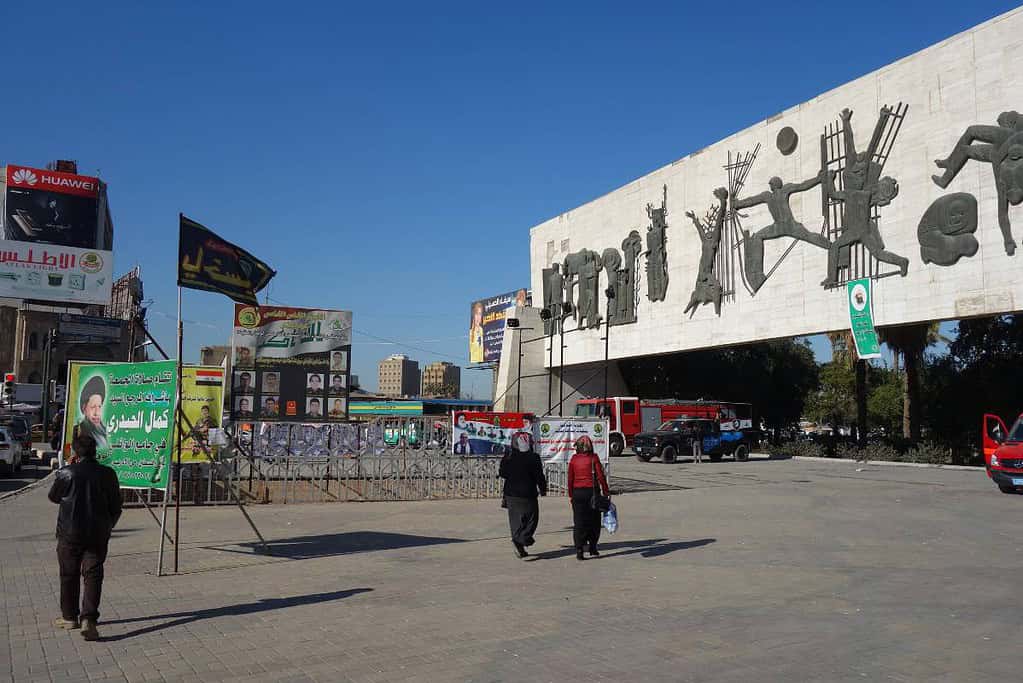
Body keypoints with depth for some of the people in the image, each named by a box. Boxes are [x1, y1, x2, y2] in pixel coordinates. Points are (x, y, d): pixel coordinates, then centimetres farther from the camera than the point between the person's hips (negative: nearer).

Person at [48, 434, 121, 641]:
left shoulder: (66, 473, -10)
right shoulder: (107, 474, -3)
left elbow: (53, 497, 9)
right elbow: (116, 507, 4)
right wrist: (107, 527, 19)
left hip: (70, 533, -1)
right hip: (98, 534, 1)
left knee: (69, 575, 14)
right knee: (93, 574, 2)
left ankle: (69, 617, 26)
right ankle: (89, 618, -12)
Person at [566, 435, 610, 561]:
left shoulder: (573, 459, 1)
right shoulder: (593, 458, -6)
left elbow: (570, 478, 4)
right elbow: (600, 476, -6)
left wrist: (570, 495, 13)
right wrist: (606, 491, 4)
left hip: (577, 492, 2)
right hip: (591, 491, -2)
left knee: (579, 522, 4)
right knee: (594, 521, 13)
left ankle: (579, 550, -3)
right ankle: (593, 549, 18)